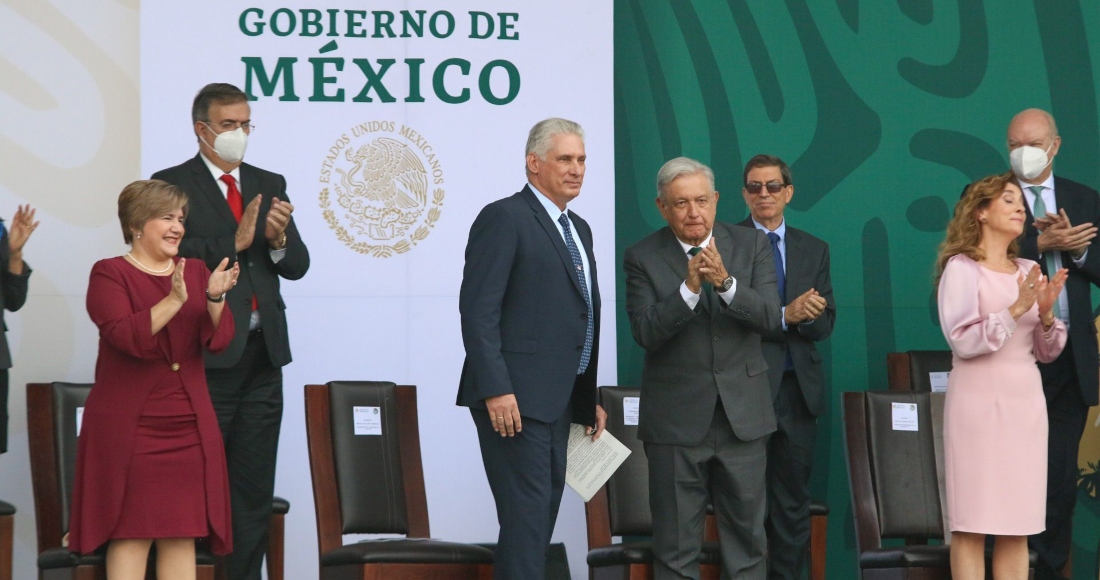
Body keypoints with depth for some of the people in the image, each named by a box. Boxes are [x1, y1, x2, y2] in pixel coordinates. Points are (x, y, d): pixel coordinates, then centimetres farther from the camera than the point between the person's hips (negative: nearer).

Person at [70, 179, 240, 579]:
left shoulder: (195, 272, 13)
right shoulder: (110, 274, -2)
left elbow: (218, 340, 0)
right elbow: (127, 336, -18)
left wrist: (215, 298, -19)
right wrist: (174, 300, -28)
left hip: (189, 427, 5)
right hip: (130, 427, -5)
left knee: (183, 533, 4)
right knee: (131, 532, -6)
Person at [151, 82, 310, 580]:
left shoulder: (269, 185, 14)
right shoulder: (173, 185, -1)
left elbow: (297, 266, 9)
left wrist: (278, 239, -11)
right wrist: (233, 243, -20)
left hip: (262, 354, 5)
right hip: (206, 354, -5)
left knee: (254, 486, 7)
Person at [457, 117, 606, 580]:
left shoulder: (578, 229, 19)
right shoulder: (504, 218, -9)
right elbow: (477, 310, -16)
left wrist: (589, 398, 19)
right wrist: (496, 389, -22)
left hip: (559, 399, 9)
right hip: (514, 400, -9)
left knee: (542, 511, 11)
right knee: (527, 512, -12)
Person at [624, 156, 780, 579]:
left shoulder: (751, 246, 3)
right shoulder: (642, 258, -4)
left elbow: (769, 318, -8)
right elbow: (646, 333, -13)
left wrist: (725, 282, -24)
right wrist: (689, 287, -26)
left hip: (743, 415, 2)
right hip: (676, 418, -2)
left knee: (747, 535, 9)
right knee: (676, 546, 4)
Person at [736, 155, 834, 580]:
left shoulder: (814, 250, 13)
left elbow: (825, 324, 7)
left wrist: (806, 317, -15)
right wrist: (785, 316, -19)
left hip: (798, 389, 4)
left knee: (793, 501, 8)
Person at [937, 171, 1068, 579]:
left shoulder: (1028, 271, 12)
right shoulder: (961, 268, -4)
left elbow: (1047, 352, 12)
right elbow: (962, 340, -15)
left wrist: (1046, 314, -7)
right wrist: (1016, 309, -20)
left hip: (1026, 400, 6)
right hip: (979, 399, -6)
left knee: (1017, 526, 5)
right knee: (971, 523, -4)